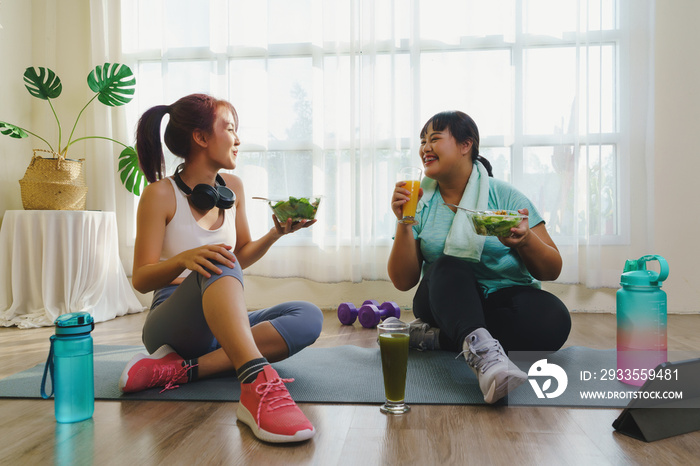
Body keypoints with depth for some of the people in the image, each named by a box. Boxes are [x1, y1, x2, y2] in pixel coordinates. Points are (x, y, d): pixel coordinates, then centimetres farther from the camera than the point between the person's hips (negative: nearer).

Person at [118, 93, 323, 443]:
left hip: (222, 325, 6)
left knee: (308, 317, -19)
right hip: (172, 323, -6)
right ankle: (257, 382, -54)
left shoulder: (233, 188, 8)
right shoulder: (161, 194, -7)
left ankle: (180, 370, -28)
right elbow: (141, 279, -10)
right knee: (216, 264, -35)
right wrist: (184, 260, -30)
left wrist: (277, 233, -1)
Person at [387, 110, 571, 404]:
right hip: (445, 300, 0)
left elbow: (552, 271, -3)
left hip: (505, 298, 1)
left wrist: (526, 240, -24)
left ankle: (435, 338, -25)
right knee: (449, 265, -30)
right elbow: (403, 281, -3)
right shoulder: (421, 203, 2)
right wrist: (403, 224, -15)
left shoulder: (505, 196, -3)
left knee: (553, 319, -30)